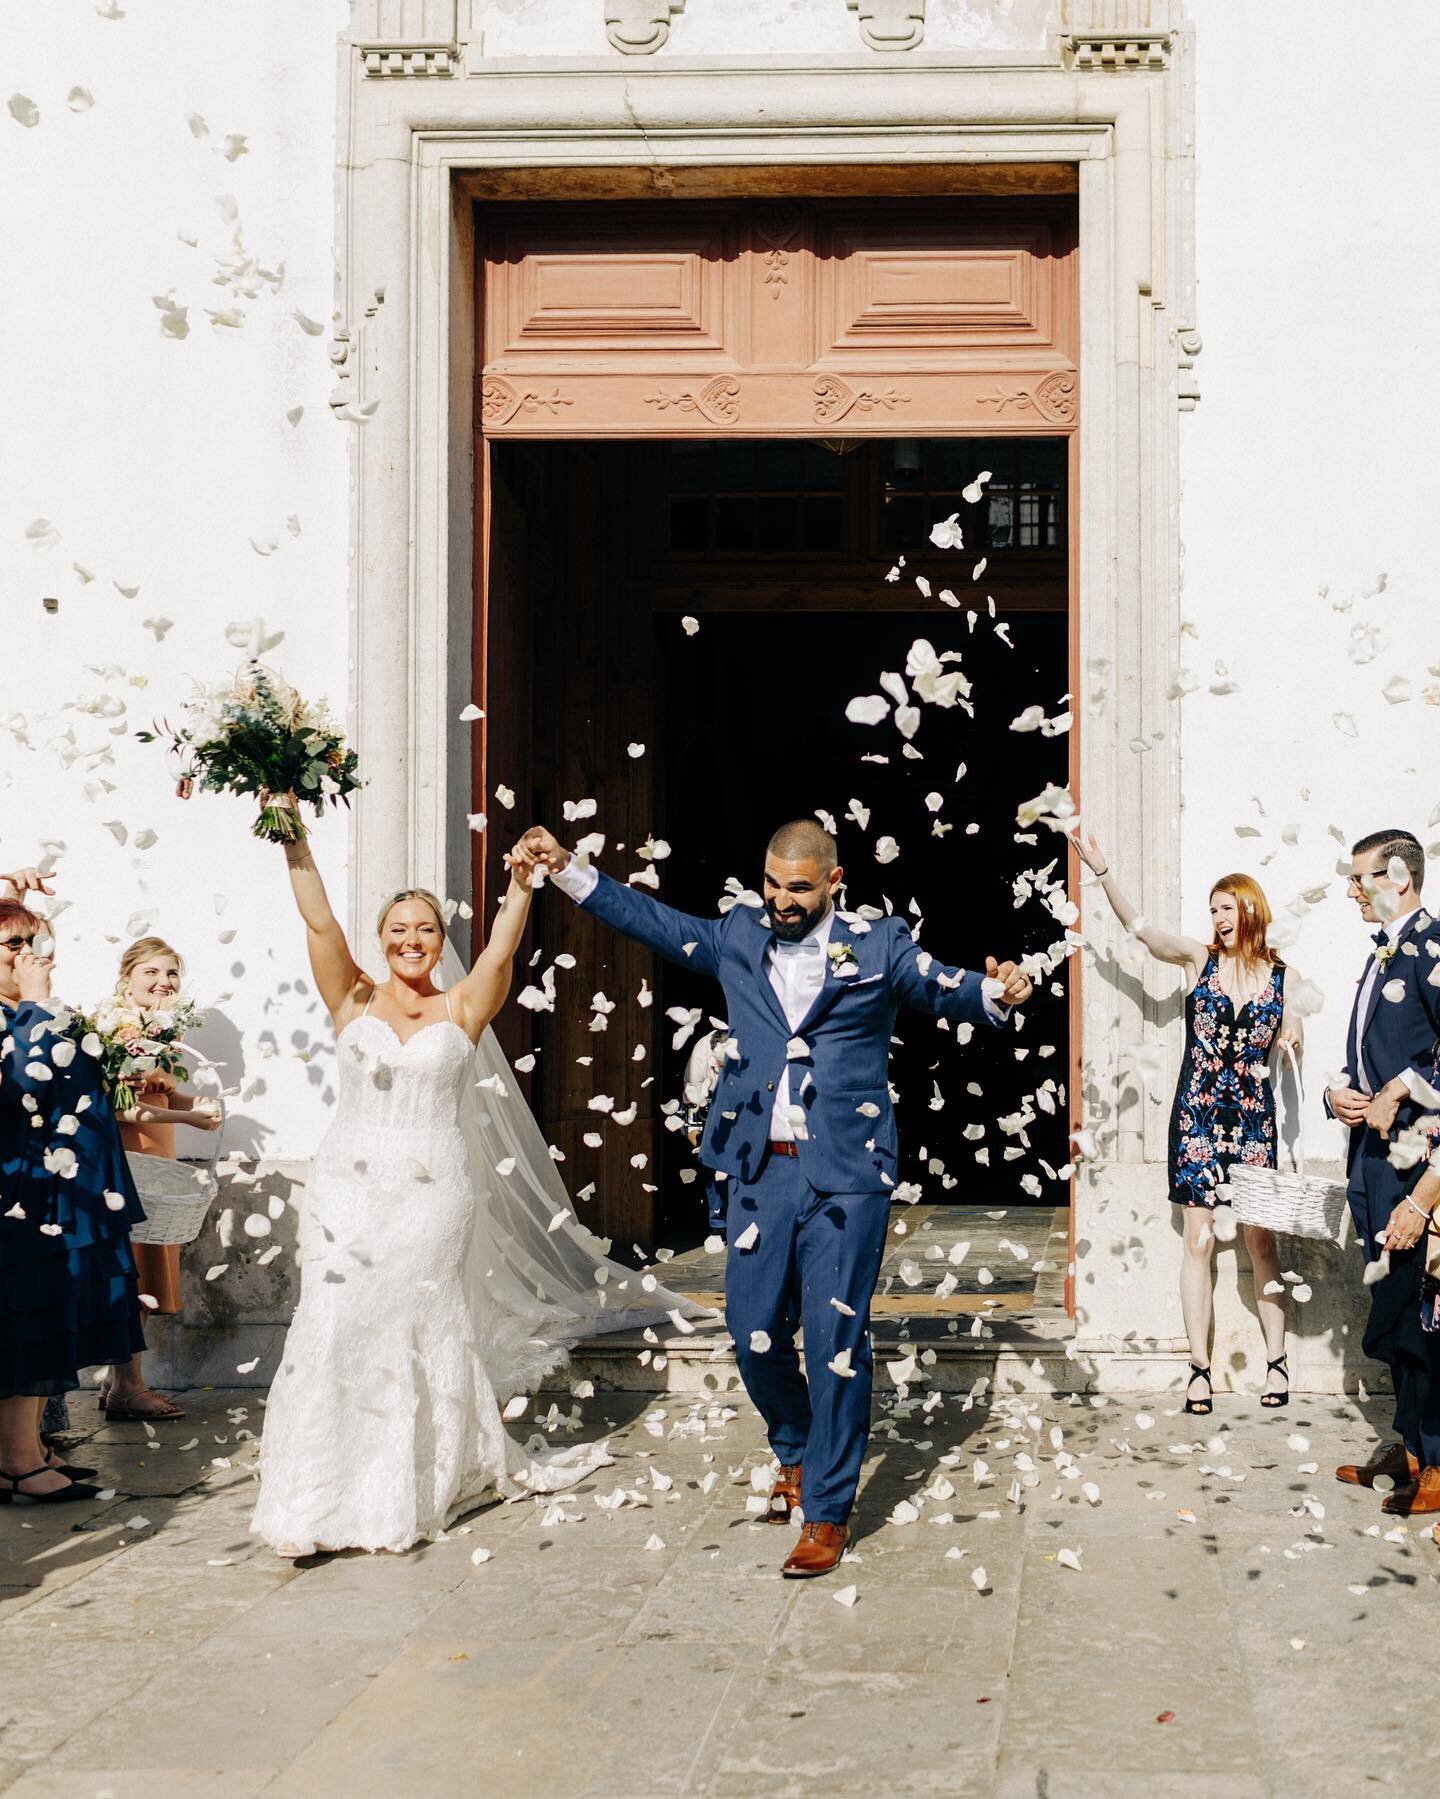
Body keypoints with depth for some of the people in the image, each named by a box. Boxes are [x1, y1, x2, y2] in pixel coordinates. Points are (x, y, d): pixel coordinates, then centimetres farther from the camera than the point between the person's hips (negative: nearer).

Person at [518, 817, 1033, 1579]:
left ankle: (828, 1514, 7)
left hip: (845, 1179, -4)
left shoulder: (879, 949, 0)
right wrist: (566, 868, 11)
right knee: (755, 1334, 9)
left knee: (835, 1342, -3)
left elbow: (947, 990, -6)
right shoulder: (738, 938, 10)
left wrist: (994, 993, -29)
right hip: (759, 1172, 4)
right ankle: (795, 1451, 38)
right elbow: (652, 920, 15)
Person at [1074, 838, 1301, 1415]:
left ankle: (1276, 1359, 15)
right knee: (1199, 1239, 0)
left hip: (1254, 1119, 0)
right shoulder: (1199, 959, 1)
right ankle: (1199, 1366, 5)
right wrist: (1102, 871, -22)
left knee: (1261, 1239, 4)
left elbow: (1292, 1047, 10)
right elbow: (1139, 926, -10)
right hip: (1197, 1116, 0)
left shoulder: (1283, 977, 3)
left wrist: (1291, 1044, -14)